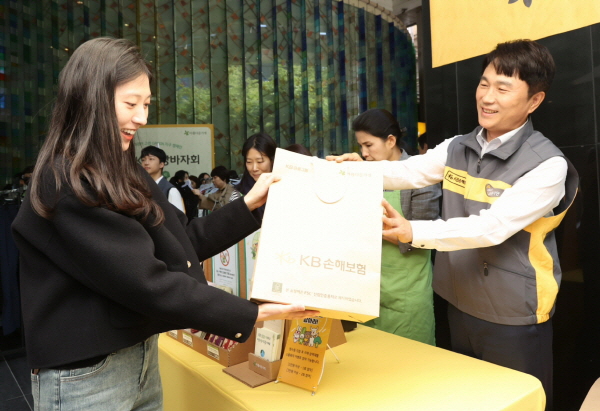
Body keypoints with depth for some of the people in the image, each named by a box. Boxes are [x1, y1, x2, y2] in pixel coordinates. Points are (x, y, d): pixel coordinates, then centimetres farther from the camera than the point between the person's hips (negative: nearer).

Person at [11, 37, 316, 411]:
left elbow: (181, 243, 5)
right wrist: (251, 314, -22)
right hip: (84, 376, -8)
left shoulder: (121, 173, 6)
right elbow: (148, 283, -26)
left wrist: (249, 204, 2)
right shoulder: (67, 187, -22)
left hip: (142, 358, 8)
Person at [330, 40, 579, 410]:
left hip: (513, 318, -5)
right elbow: (408, 172, -9)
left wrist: (413, 232, -38)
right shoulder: (457, 148, 2)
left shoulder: (548, 165, -17)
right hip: (459, 305, 6)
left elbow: (492, 227, -28)